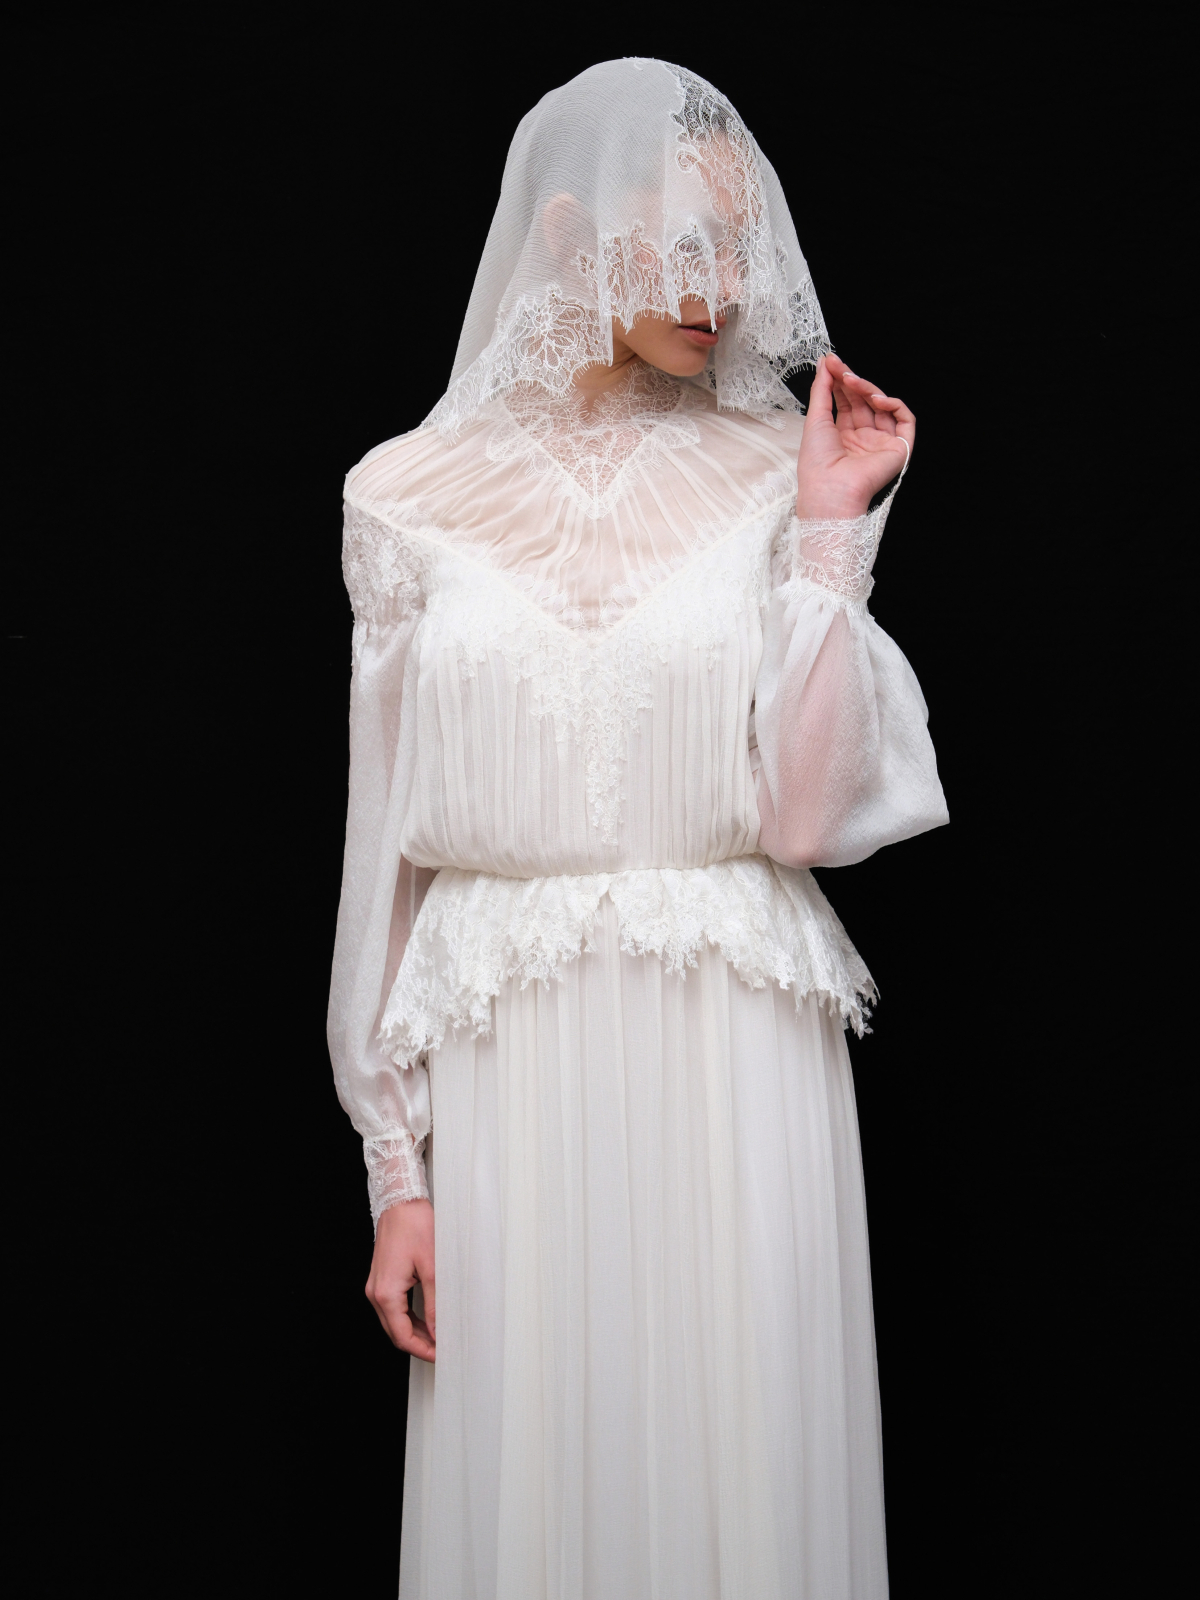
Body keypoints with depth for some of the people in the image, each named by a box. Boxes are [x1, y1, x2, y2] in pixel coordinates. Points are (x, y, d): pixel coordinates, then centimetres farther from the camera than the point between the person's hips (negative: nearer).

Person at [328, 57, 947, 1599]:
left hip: (734, 1062, 0)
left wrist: (830, 531, -9)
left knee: (746, 1474, 8)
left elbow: (810, 811, -6)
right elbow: (388, 839, 4)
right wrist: (395, 1162, 2)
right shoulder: (415, 494, 3)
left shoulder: (768, 479, 3)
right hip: (513, 1066, 0)